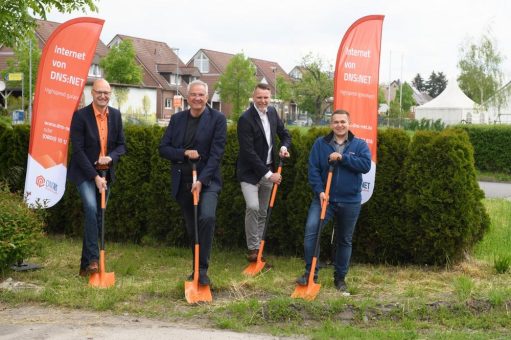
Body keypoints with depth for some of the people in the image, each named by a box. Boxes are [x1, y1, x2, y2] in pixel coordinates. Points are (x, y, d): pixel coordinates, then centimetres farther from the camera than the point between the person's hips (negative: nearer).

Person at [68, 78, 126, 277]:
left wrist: (110, 157, -14)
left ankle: (85, 267, 17)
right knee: (91, 208, -26)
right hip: (85, 172, -5)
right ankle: (93, 259, -23)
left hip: (105, 172, 5)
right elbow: (78, 150, -15)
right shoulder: (81, 116, -12)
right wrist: (95, 176, -20)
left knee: (97, 217, 8)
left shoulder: (115, 115, 4)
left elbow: (121, 145, 8)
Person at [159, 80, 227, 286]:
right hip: (182, 182, 4)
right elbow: (163, 149, 6)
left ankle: (202, 269, -18)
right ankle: (197, 269, 26)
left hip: (207, 181, -4)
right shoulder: (177, 119, 8)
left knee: (207, 218, -26)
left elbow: (216, 153, -11)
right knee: (191, 228, 11)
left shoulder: (217, 119, -4)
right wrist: (185, 153, -13)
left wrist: (201, 180, -19)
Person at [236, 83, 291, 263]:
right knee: (252, 207, -20)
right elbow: (248, 151, -21)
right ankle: (252, 248, -8)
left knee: (263, 212, 10)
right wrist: (268, 174, -20)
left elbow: (284, 134, 17)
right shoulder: (246, 119, -18)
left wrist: (284, 146, -7)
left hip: (268, 170, 6)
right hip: (250, 172, -6)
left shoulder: (272, 112, 3)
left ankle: (258, 248, 19)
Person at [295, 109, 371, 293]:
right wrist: (319, 191, -16)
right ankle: (311, 273, -11)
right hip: (324, 197, 0)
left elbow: (366, 165, -15)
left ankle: (340, 278, 25)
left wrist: (342, 157, -19)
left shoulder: (359, 145, 1)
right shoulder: (320, 144, 2)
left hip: (350, 201, 1)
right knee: (311, 230, -20)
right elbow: (313, 169, -4)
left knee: (344, 240, 11)